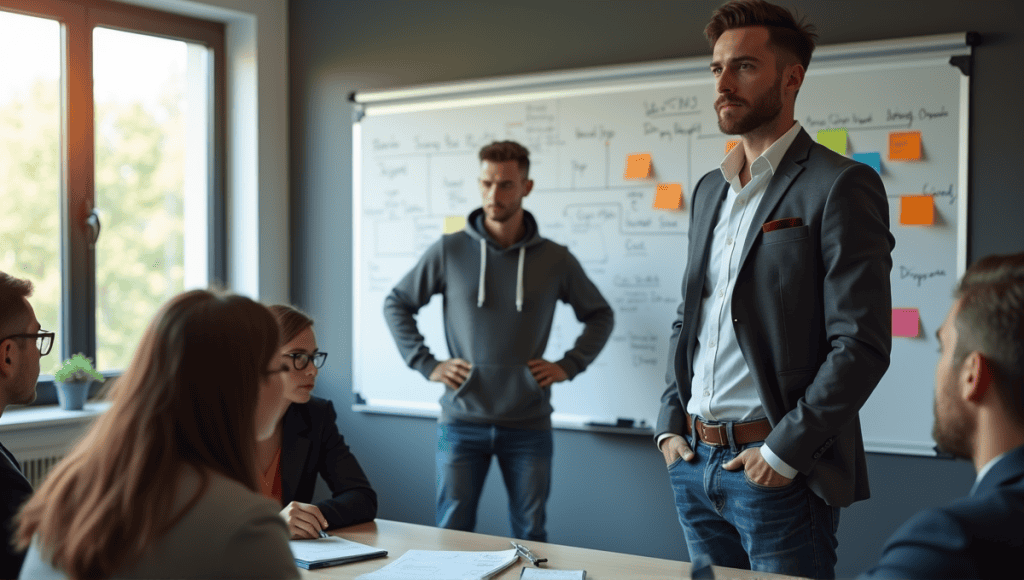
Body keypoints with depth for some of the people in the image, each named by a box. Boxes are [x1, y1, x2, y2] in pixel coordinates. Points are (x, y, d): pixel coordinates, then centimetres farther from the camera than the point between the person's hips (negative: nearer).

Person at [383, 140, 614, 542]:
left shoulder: (554, 259, 2)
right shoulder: (449, 251, 0)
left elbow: (599, 315, 14)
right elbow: (396, 304, 8)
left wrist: (568, 366, 2)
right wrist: (426, 364, 0)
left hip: (528, 426, 1)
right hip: (462, 422, 0)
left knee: (530, 538, 9)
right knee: (452, 534, 4)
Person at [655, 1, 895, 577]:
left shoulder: (842, 185, -9)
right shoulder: (709, 189, 13)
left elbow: (861, 346, -15)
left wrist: (783, 452, -16)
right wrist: (670, 425, 9)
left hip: (778, 471, -7)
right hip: (694, 463, 7)